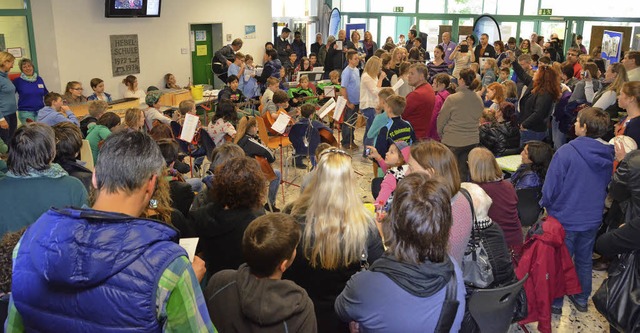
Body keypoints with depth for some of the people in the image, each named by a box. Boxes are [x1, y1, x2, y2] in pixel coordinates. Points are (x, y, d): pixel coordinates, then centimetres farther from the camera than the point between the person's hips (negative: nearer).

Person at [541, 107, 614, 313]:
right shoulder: (608, 155, -6)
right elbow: (608, 186, 10)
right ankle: (582, 299, 38)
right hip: (592, 219, 5)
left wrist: (546, 205, -1)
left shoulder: (567, 152, -24)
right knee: (584, 260, 22)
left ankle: (555, 302, 25)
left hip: (565, 219, -5)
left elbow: (550, 187, -19)